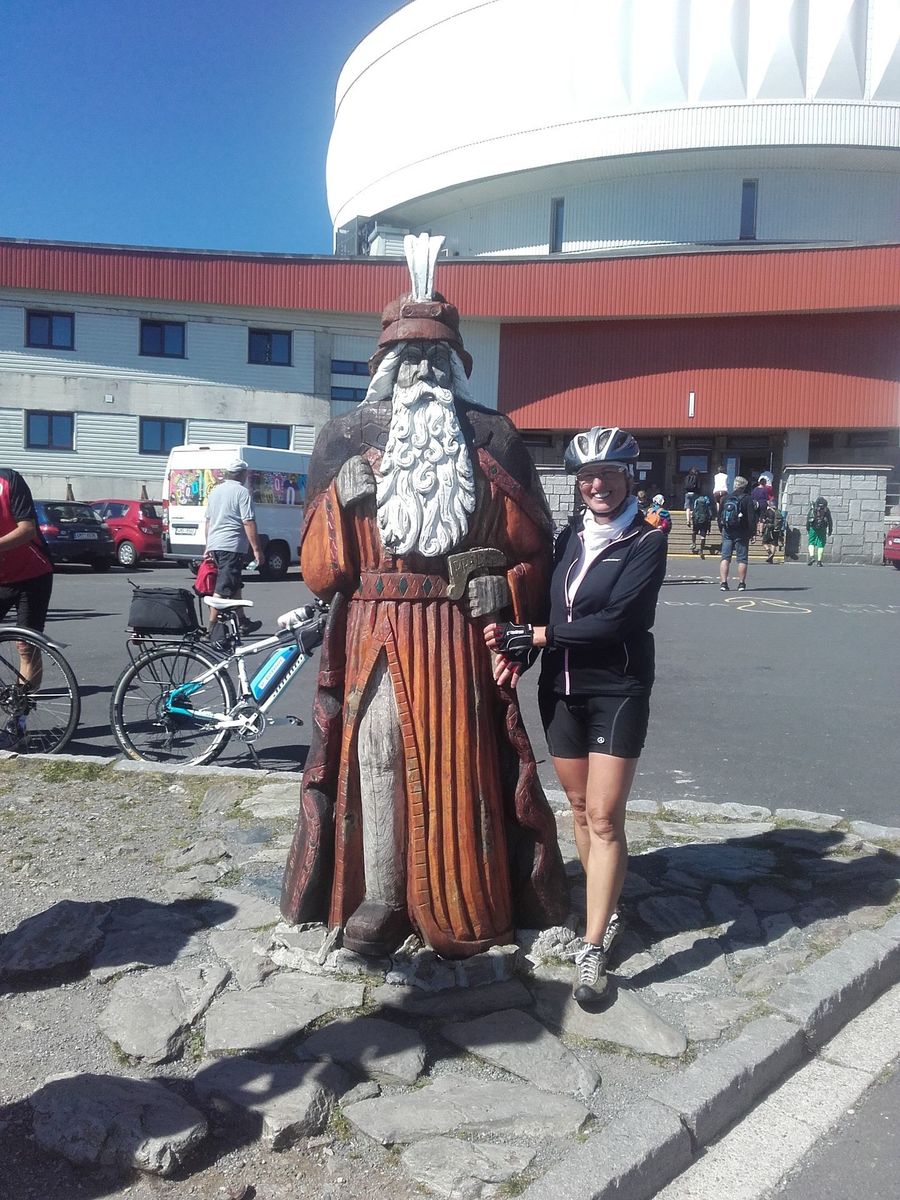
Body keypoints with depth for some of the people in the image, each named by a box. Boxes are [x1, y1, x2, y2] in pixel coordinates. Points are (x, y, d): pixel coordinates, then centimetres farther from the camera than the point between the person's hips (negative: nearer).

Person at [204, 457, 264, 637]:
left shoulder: (215, 491, 15)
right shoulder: (242, 492, -9)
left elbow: (208, 520, 21)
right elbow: (248, 523, -15)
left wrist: (208, 546, 27)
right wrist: (256, 549, -13)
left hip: (214, 545, 9)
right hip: (232, 546, -9)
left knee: (235, 585, 19)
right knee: (223, 588, -9)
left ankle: (243, 622, 28)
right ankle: (212, 628, -11)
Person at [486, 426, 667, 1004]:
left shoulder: (647, 541, -8)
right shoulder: (570, 535, 8)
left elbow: (614, 621, -19)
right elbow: (545, 603, 8)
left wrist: (529, 635, -19)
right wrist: (516, 647, -12)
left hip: (617, 692, -5)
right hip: (561, 690, 5)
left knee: (604, 816, -6)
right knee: (581, 808, 13)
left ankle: (593, 947, 2)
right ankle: (605, 911, 31)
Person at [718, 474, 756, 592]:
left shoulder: (726, 499, 7)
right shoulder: (747, 499, -5)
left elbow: (719, 516, 12)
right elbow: (751, 518, -10)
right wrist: (753, 533, -7)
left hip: (727, 532, 3)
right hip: (742, 534, -3)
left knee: (725, 558, 3)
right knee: (742, 559, 2)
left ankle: (723, 583, -5)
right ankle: (741, 584, 1)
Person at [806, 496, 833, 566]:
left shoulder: (812, 508, 9)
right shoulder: (826, 509, 9)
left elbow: (808, 519, 5)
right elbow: (830, 521, 8)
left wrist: (807, 529, 9)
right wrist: (830, 531, 12)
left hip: (813, 528, 0)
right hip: (822, 529, 0)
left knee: (811, 543, 9)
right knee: (821, 544, 4)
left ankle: (811, 556, -13)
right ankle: (819, 561, 1)